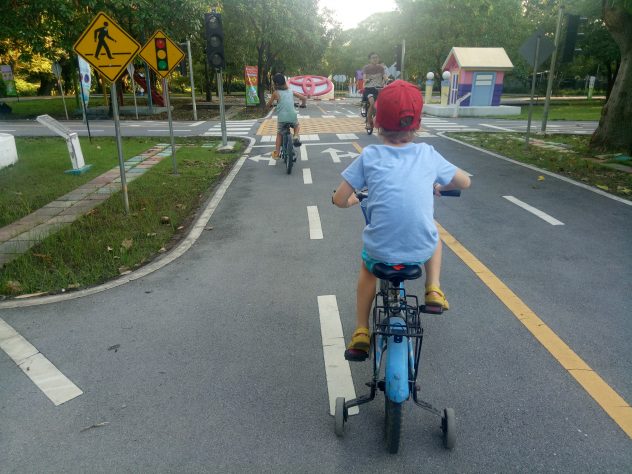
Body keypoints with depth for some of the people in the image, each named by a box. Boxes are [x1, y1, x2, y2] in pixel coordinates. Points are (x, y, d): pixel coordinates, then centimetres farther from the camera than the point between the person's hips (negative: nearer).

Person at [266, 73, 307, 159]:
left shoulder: (276, 93, -3)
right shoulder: (291, 91, 7)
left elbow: (269, 104, 7)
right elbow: (304, 98, 8)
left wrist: (270, 105, 31)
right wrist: (302, 104, 29)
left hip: (282, 118, -2)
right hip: (293, 117, 2)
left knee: (279, 134, 19)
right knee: (297, 125, 33)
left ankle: (276, 153, 17)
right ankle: (296, 136, 3)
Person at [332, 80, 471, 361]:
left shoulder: (369, 156, -2)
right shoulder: (427, 154, 3)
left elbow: (339, 200, -2)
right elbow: (464, 182, 16)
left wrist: (352, 200, 20)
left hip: (380, 251, -1)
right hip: (422, 250, 1)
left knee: (368, 267, 34)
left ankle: (361, 333, 29)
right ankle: (433, 289, 23)